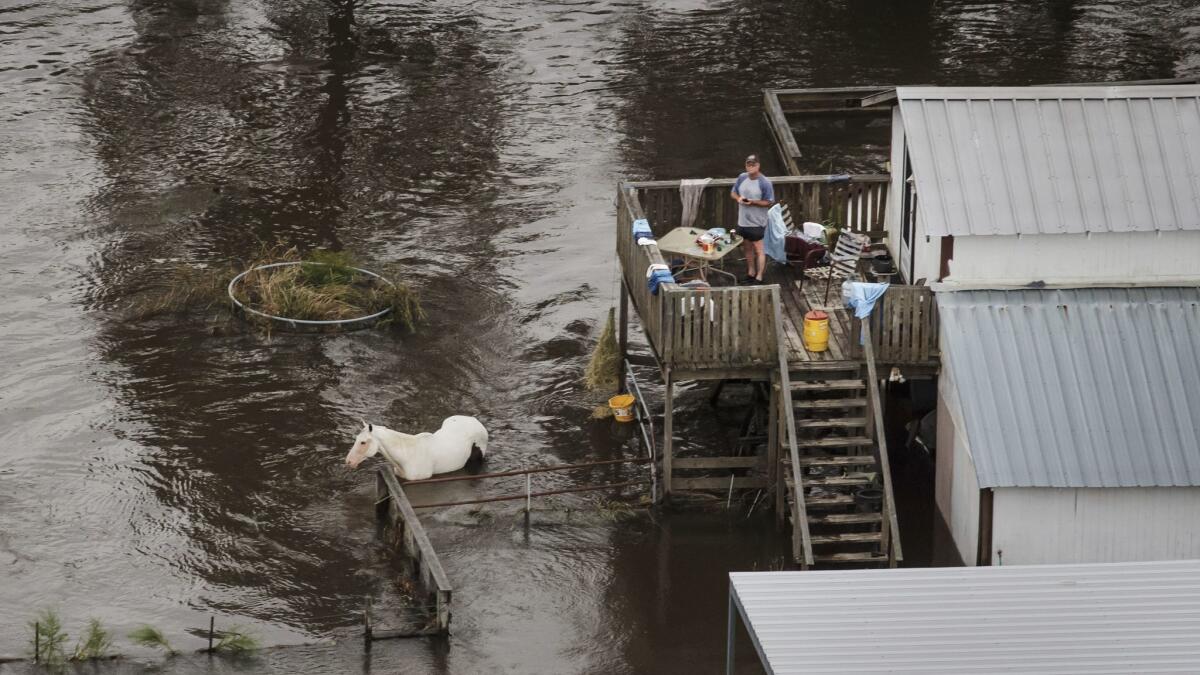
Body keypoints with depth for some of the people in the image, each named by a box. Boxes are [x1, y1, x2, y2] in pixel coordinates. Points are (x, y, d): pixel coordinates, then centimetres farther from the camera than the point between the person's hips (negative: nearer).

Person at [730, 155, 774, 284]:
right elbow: (733, 193, 13)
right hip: (743, 221, 6)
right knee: (747, 248, 18)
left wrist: (752, 202, -24)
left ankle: (759, 277, 3)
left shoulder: (764, 183, -14)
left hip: (757, 223, -6)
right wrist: (738, 198, -10)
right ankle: (751, 273, 32)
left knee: (758, 250, -1)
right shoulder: (742, 178, 3)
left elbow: (768, 202, -12)